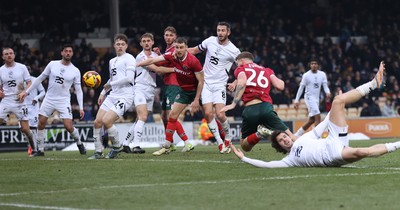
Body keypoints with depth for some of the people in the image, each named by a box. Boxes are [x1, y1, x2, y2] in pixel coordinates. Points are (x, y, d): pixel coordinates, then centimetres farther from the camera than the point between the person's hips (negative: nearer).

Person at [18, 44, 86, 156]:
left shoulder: (75, 71, -1)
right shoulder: (52, 64, 1)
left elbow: (78, 90, 2)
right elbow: (40, 78, 9)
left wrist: (81, 107, -6)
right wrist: (27, 91, 7)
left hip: (64, 101, -2)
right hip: (49, 99, 2)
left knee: (69, 126, -12)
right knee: (41, 123, -3)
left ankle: (79, 143, 16)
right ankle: (40, 150, 11)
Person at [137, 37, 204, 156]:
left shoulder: (193, 61, -25)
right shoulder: (171, 56, -11)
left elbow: (201, 81, -18)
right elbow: (153, 60, -10)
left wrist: (196, 100, -18)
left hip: (196, 90, -5)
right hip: (184, 91, 6)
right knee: (172, 116, 0)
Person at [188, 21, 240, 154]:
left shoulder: (234, 51, -7)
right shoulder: (210, 41, 2)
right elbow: (194, 50, 14)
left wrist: (235, 83, -11)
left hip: (220, 85, -3)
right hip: (206, 82, 3)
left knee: (220, 115, -14)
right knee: (208, 113, -11)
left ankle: (228, 137, 16)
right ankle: (220, 143, 0)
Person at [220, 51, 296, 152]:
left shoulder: (241, 68, 15)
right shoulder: (267, 70, 23)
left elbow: (242, 83, -7)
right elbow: (280, 86, 7)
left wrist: (234, 103, -9)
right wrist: (281, 81, 30)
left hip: (250, 110, -1)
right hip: (266, 107, 1)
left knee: (245, 146, 19)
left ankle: (259, 134, -13)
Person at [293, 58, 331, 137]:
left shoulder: (322, 74, 5)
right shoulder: (306, 75, -6)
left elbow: (325, 86, 2)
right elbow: (301, 88, -3)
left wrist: (327, 92, -21)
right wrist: (296, 100, -5)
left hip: (317, 98, 6)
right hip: (309, 97, -6)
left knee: (312, 119, 10)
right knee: (318, 117, -18)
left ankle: (297, 134, 23)